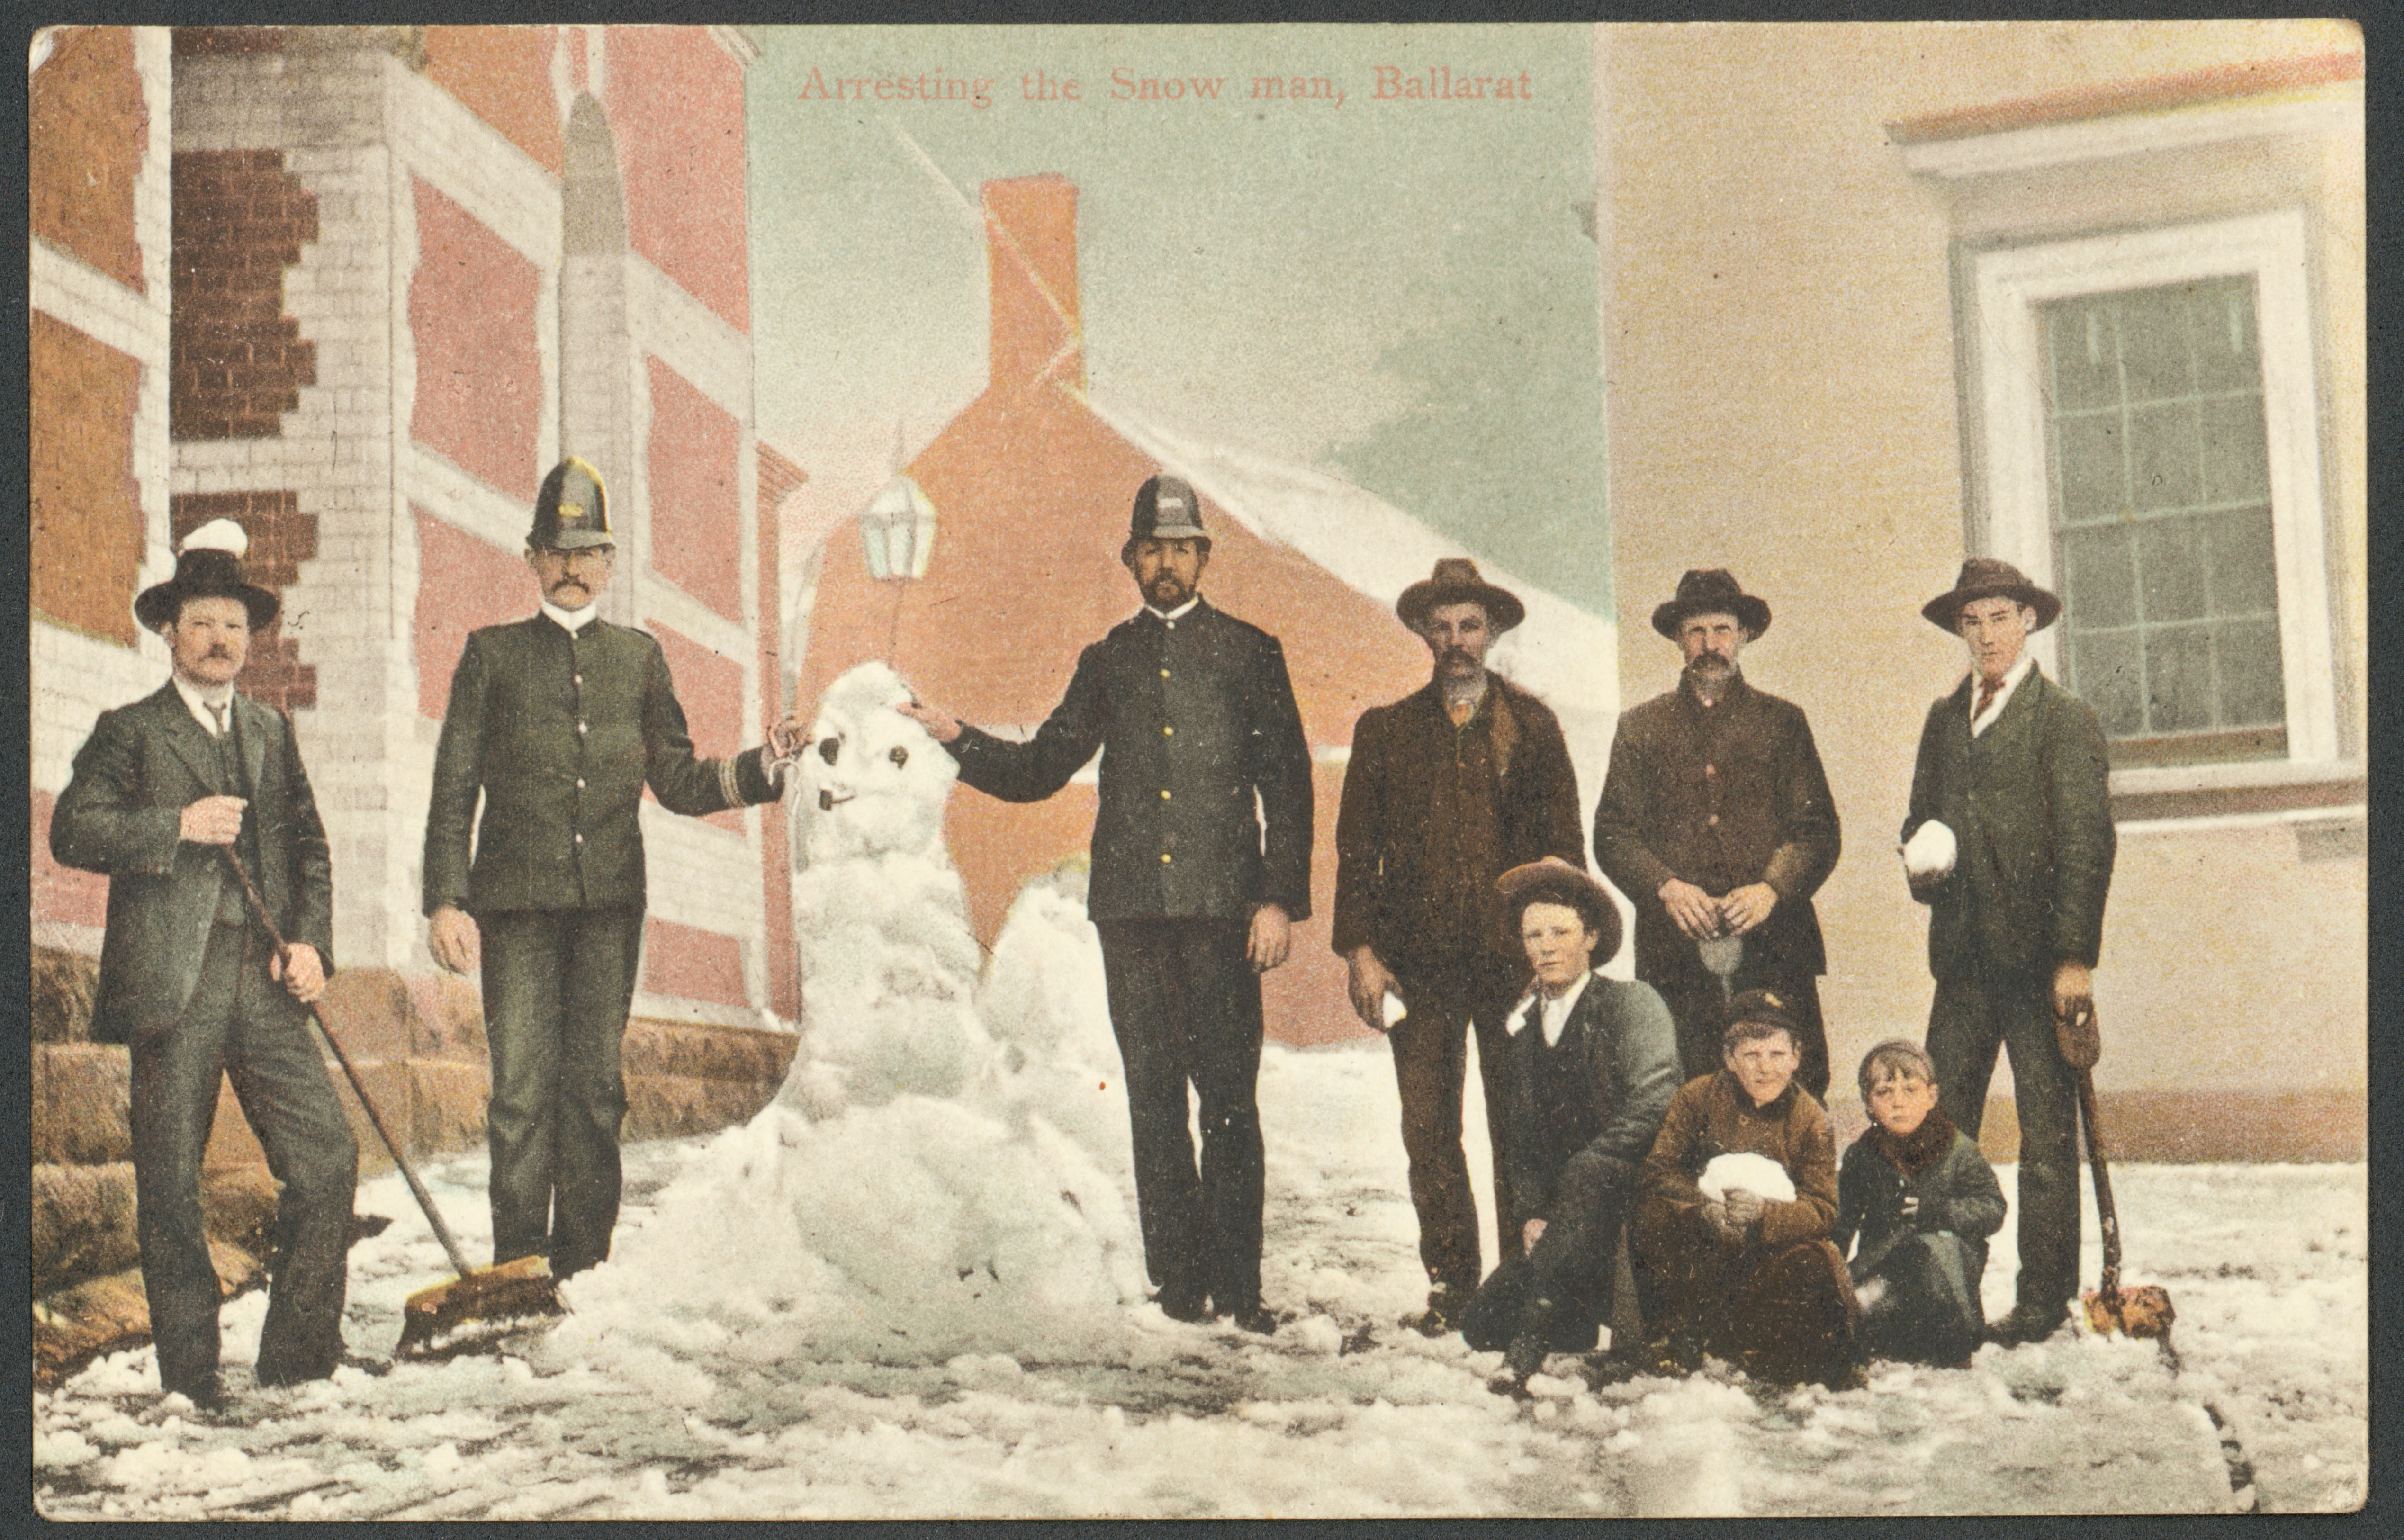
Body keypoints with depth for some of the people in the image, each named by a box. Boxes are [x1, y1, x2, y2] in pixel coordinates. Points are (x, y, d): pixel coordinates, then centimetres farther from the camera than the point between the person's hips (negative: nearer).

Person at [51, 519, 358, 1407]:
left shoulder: (272, 733, 19)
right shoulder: (129, 732, 5)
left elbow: (309, 847, 18)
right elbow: (73, 832, -7)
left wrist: (312, 942, 3)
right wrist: (180, 825, -17)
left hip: (266, 983, 4)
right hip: (173, 988, -4)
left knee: (328, 1159, -4)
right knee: (170, 1190, 0)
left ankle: (299, 1362, 8)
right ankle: (191, 1380, 11)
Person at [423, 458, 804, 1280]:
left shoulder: (638, 657, 16)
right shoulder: (492, 655, 9)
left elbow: (678, 783, 15)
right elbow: (454, 789, 5)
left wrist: (766, 765, 0)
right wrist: (445, 900, -4)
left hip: (611, 902, 2)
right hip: (517, 903, -2)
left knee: (594, 1086, 4)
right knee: (523, 1089, -5)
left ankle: (583, 1268, 10)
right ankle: (517, 1268, 2)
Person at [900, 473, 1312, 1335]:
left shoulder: (1249, 654, 10)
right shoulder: (1106, 664, 18)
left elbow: (1287, 786, 5)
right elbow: (1039, 771, 18)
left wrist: (1280, 900, -5)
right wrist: (957, 738, 2)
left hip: (1222, 908, -3)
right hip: (1131, 909, 3)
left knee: (1229, 1100, -6)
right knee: (1153, 1100, 3)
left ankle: (1237, 1285, -2)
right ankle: (1181, 1282, 9)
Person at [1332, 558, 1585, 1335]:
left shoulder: (1532, 725, 10)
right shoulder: (1386, 730, 11)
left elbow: (1563, 842, 8)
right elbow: (1357, 847, 9)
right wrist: (1360, 949, -1)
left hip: (1514, 955, -1)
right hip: (1420, 960, 1)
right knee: (1429, 1131, -1)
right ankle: (1450, 1283, 8)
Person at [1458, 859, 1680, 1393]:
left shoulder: (1633, 1003, -1)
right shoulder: (1522, 1026, 15)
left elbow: (1652, 1107, -13)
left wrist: (1580, 1168, -20)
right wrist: (1532, 1214, 0)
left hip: (1633, 1190, -5)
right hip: (1558, 1211, 5)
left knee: (1584, 1179, -39)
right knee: (1483, 1324, -12)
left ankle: (1530, 1341, -36)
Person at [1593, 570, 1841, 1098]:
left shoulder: (1783, 722, 14)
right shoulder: (1641, 728, 14)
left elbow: (1817, 828, 7)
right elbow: (1612, 834, 8)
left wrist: (1772, 888, -11)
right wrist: (1666, 887, -10)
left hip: (1774, 953, 0)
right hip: (1676, 952, 0)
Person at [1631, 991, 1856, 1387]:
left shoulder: (1809, 1118, -3)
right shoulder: (1697, 1098, -3)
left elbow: (1822, 1209, -11)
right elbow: (1660, 1171, -8)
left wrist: (1763, 1214, -32)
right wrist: (1702, 1206, -29)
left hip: (1772, 1244, 0)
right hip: (1700, 1242, 0)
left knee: (1811, 1266, -31)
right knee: (1657, 1221, -31)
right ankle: (1678, 1346, -15)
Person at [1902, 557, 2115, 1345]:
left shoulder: (2064, 719, -1)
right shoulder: (1944, 720, 17)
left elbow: (2086, 845, -7)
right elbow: (1921, 817, 27)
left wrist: (2076, 958, -14)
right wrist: (1923, 856, 1)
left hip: (2037, 957, -5)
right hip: (1963, 954, 5)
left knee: (2047, 1131, -1)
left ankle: (2044, 1300, 5)